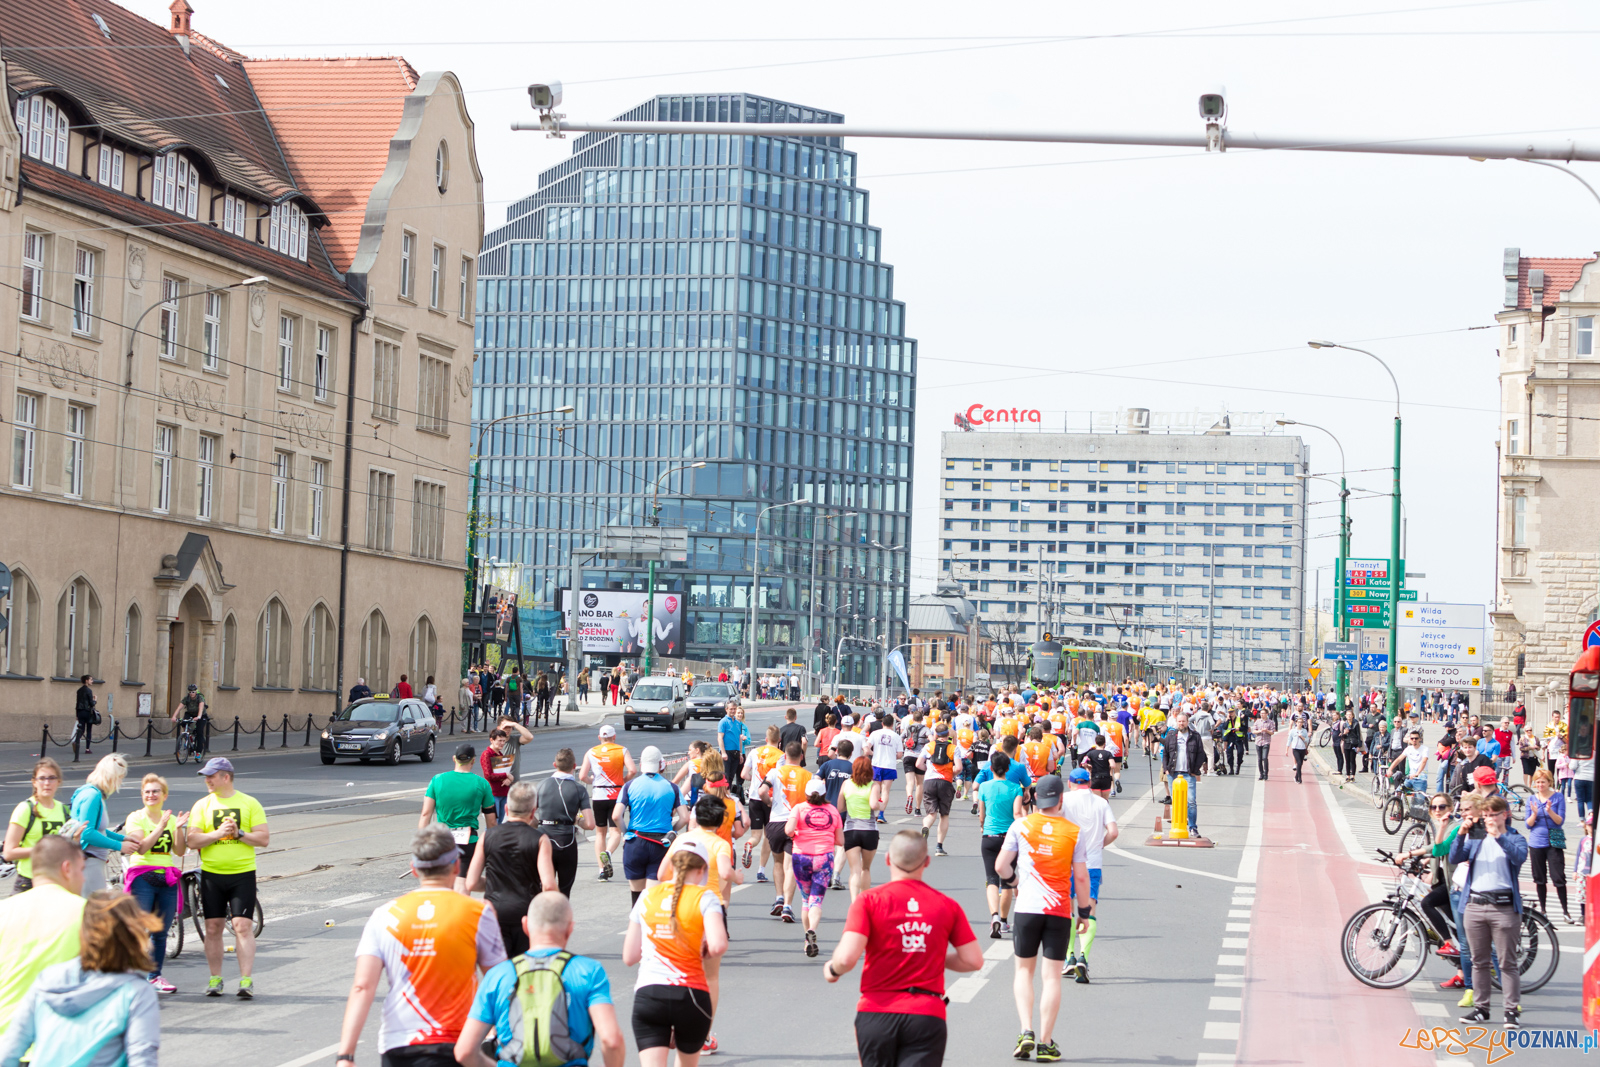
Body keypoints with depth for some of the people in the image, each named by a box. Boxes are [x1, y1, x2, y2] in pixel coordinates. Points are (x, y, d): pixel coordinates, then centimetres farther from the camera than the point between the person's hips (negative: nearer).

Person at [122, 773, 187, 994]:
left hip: (167, 879, 5)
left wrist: (178, 828, -7)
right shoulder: (136, 818, 1)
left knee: (160, 932, 6)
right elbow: (141, 847, -13)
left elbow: (180, 851, 7)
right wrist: (161, 826, -18)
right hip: (142, 877, -5)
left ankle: (155, 976, 15)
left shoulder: (171, 819, 15)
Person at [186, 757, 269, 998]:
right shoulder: (202, 805, 6)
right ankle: (215, 979, 15)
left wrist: (239, 834, -14)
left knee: (243, 926, -9)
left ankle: (246, 980, -9)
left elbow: (264, 838, -1)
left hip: (242, 873, -2)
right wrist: (218, 833, -16)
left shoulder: (249, 803, 3)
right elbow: (193, 840, -3)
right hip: (211, 874, 2)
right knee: (213, 928, 5)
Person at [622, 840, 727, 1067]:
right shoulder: (704, 897, 0)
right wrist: (704, 953, 5)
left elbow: (629, 958, 11)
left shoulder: (647, 896, 9)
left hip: (647, 995, 1)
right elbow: (718, 945, -17)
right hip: (691, 995, -1)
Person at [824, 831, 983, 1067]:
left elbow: (847, 958, -14)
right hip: (928, 1016, 0)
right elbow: (973, 960, 5)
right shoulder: (947, 905, 4)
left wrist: (832, 969, 9)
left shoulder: (869, 900, -4)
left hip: (877, 1013, 0)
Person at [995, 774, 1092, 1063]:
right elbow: (1081, 878, 0)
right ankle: (1045, 1043, 4)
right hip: (1060, 910, 0)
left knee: (1023, 970, 14)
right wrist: (1085, 912, 11)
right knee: (1052, 976, 4)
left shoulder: (1021, 826, -1)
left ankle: (1026, 1032, -1)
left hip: (1027, 908, 0)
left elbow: (1001, 867, 0)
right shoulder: (1073, 832, 0)